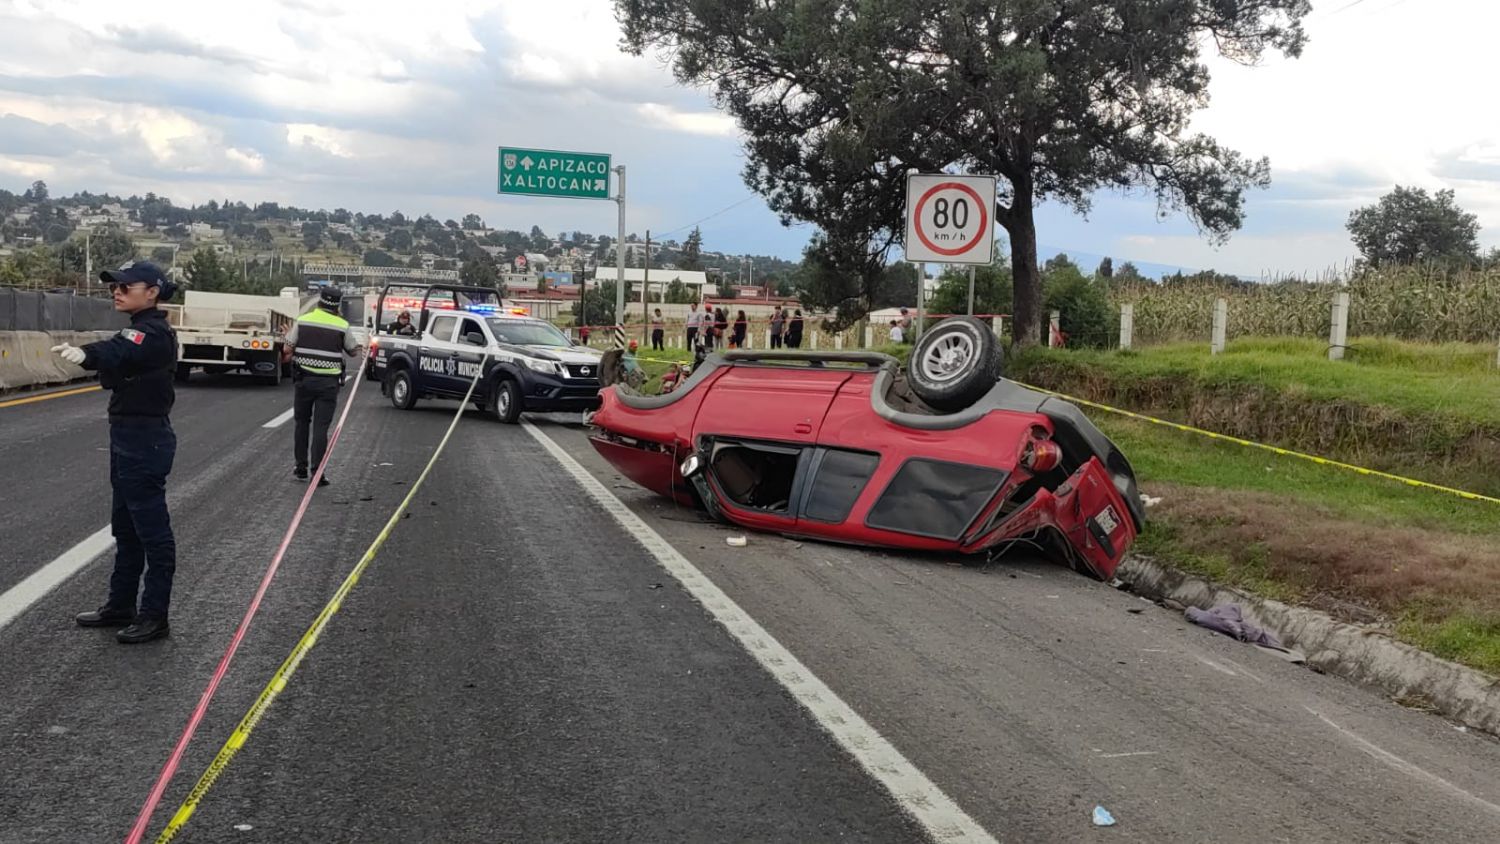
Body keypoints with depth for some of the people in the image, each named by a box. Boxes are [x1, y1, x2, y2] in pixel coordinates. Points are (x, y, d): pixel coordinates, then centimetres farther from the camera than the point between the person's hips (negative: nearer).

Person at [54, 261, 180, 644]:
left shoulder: (153, 332, -19)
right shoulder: (141, 329, 13)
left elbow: (118, 352, -40)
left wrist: (85, 353, -58)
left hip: (145, 440, -10)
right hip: (129, 437, 10)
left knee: (151, 528, -2)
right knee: (125, 527, 17)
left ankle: (154, 616, 5)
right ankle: (121, 605, 29)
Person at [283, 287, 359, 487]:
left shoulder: (302, 321, -2)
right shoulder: (342, 326, -5)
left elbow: (287, 350, 0)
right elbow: (353, 350, 7)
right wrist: (361, 347, 28)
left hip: (304, 378, 1)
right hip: (328, 382, -1)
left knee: (302, 423, 17)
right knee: (320, 427, -1)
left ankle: (300, 468, 22)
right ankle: (317, 472, -5)